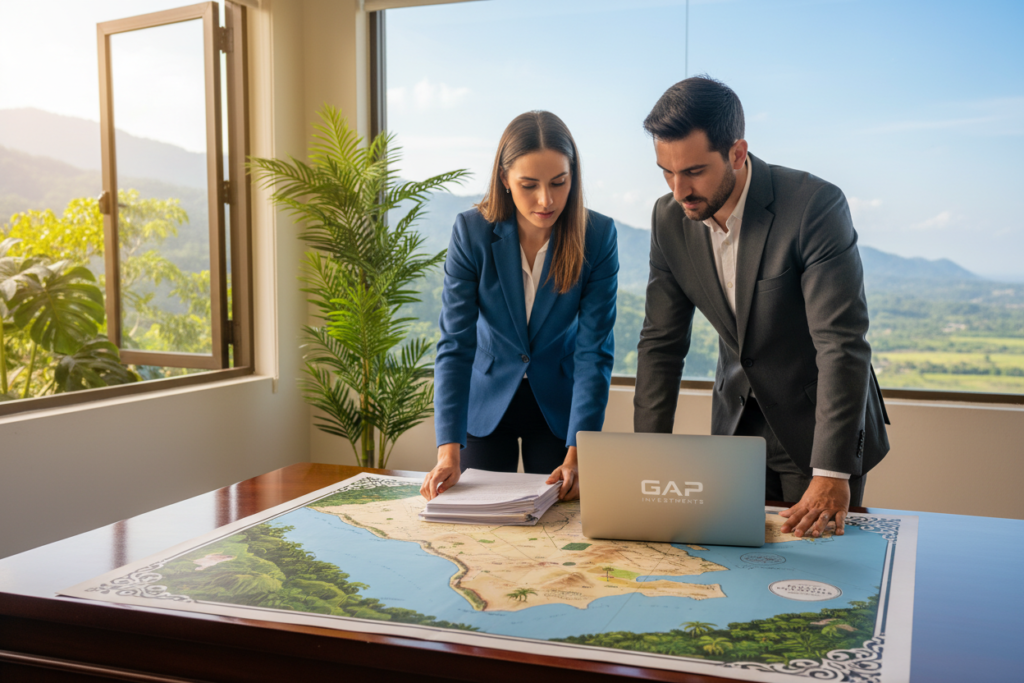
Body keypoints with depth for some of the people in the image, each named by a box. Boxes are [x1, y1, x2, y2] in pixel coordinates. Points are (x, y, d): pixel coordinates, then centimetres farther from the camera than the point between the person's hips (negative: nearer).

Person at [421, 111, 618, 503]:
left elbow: (594, 352, -20)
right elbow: (455, 345, -21)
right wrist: (448, 453, -31)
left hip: (558, 406, 0)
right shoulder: (471, 232, -19)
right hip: (486, 401, 0)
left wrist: (576, 455, -29)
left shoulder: (598, 236, -19)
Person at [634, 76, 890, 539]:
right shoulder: (669, 218, -8)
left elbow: (842, 344, -28)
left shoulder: (816, 205, -24)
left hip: (816, 428, -4)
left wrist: (832, 473, -33)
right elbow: (661, 343, -3)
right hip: (735, 427, 4)